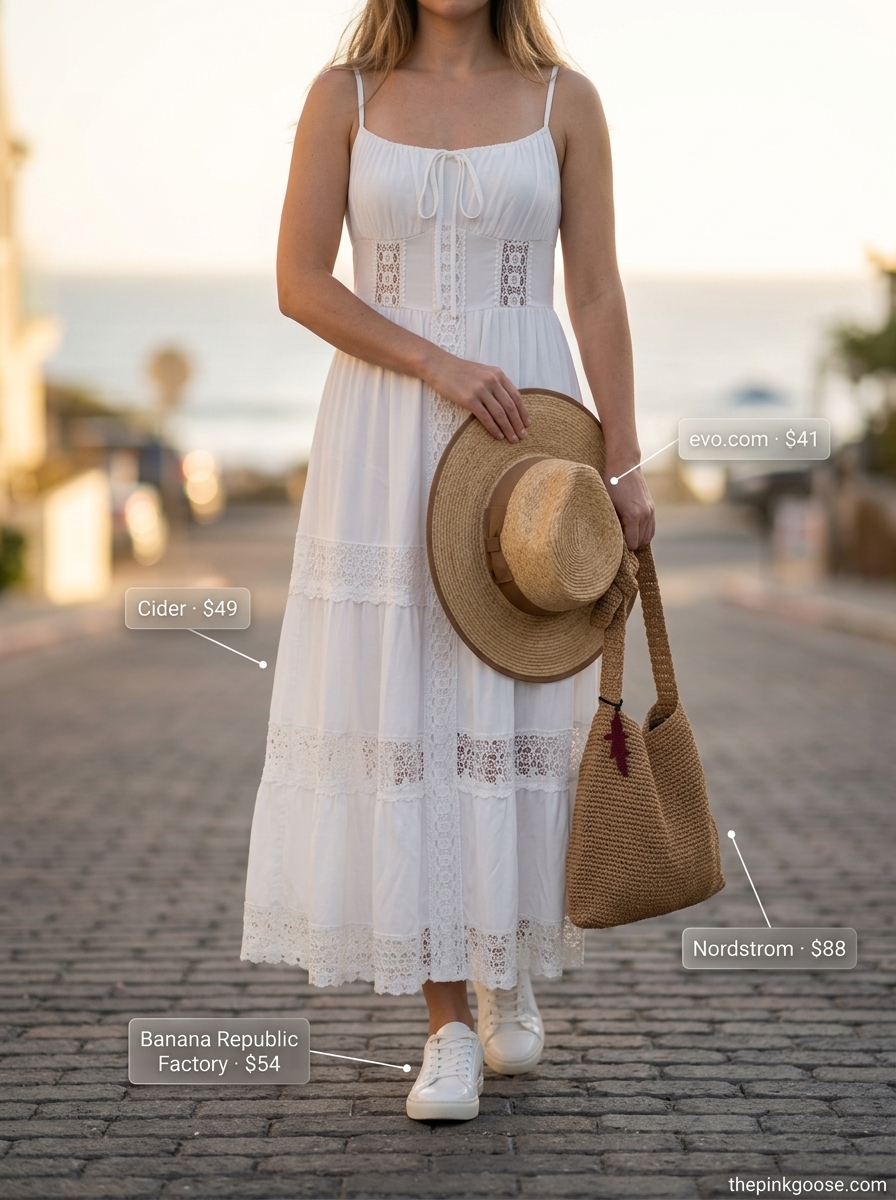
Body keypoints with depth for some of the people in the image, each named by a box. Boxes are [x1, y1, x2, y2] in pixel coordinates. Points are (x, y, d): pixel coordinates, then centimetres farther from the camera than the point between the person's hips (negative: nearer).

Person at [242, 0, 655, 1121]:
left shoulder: (565, 101, 5)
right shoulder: (345, 95, 4)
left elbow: (596, 294, 2)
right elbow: (299, 280, -3)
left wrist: (622, 463, -3)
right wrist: (437, 366, -14)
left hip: (528, 433, 0)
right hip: (384, 440, 0)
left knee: (519, 703, 3)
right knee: (403, 709, -2)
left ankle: (513, 961, 29)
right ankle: (449, 1023, 6)